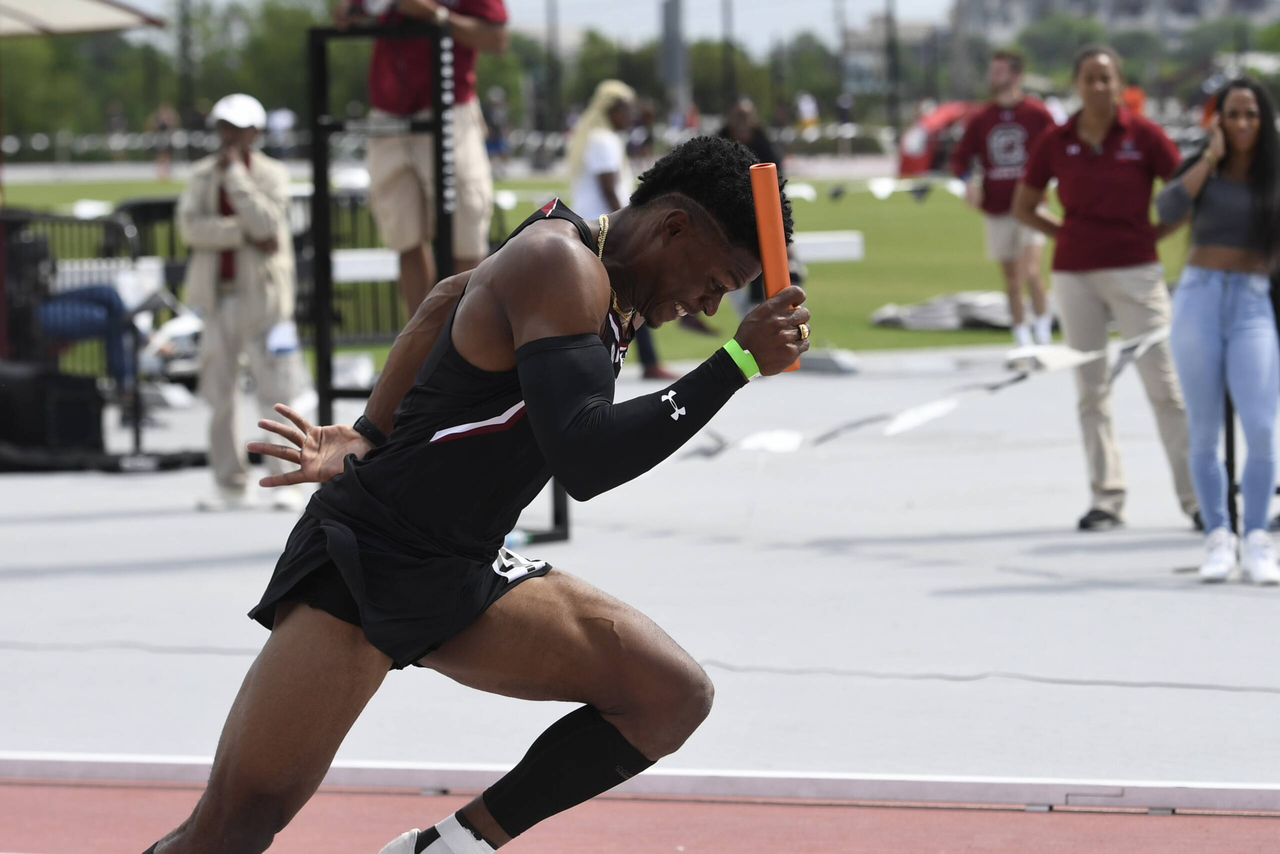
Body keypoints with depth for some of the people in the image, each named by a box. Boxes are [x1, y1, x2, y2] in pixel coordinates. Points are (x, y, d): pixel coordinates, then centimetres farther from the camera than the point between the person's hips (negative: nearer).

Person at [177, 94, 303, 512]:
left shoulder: (273, 175, 1)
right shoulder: (202, 174, 9)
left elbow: (265, 222, -15)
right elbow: (190, 226, -5)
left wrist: (234, 172, -14)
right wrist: (245, 235, -14)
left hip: (262, 294, -3)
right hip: (218, 296, 3)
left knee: (276, 392, -6)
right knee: (220, 397, 3)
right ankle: (231, 486, 9)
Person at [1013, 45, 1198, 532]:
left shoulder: (1143, 135, -2)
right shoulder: (1054, 143, 4)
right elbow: (1023, 207, 15)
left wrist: (1153, 233, 0)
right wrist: (1070, 235, 6)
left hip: (1135, 272, -3)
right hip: (1075, 274, 3)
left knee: (1165, 384, -4)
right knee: (1090, 391, 5)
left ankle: (1195, 496, -1)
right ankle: (1106, 499, 10)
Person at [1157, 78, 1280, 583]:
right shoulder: (1202, 170, 8)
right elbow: (1168, 210, -12)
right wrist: (1212, 156, -8)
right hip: (1199, 298, 1)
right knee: (1204, 432, 1)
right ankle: (1217, 538, 10)